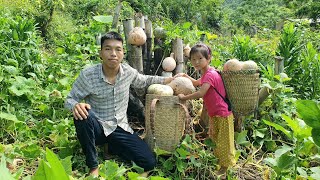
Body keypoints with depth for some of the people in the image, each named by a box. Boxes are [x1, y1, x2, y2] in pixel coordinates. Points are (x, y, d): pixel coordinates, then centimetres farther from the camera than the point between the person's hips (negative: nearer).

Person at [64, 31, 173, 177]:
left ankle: (112, 146, 15)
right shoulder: (87, 75, -18)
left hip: (120, 128, 3)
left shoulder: (128, 71, -8)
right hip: (97, 128, -2)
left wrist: (171, 79, 12)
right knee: (83, 115, -38)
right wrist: (76, 105, -33)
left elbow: (143, 81, 14)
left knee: (149, 163, -10)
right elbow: (70, 99, -7)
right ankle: (93, 166, -16)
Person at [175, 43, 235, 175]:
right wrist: (185, 76, 12)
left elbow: (200, 93, -34)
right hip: (214, 113, 10)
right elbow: (197, 83, 27)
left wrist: (184, 97, -22)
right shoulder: (205, 74, 8)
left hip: (222, 114, -10)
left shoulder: (210, 75, -24)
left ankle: (225, 165, 18)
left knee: (224, 140, 3)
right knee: (215, 138, 22)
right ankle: (219, 158, 40)